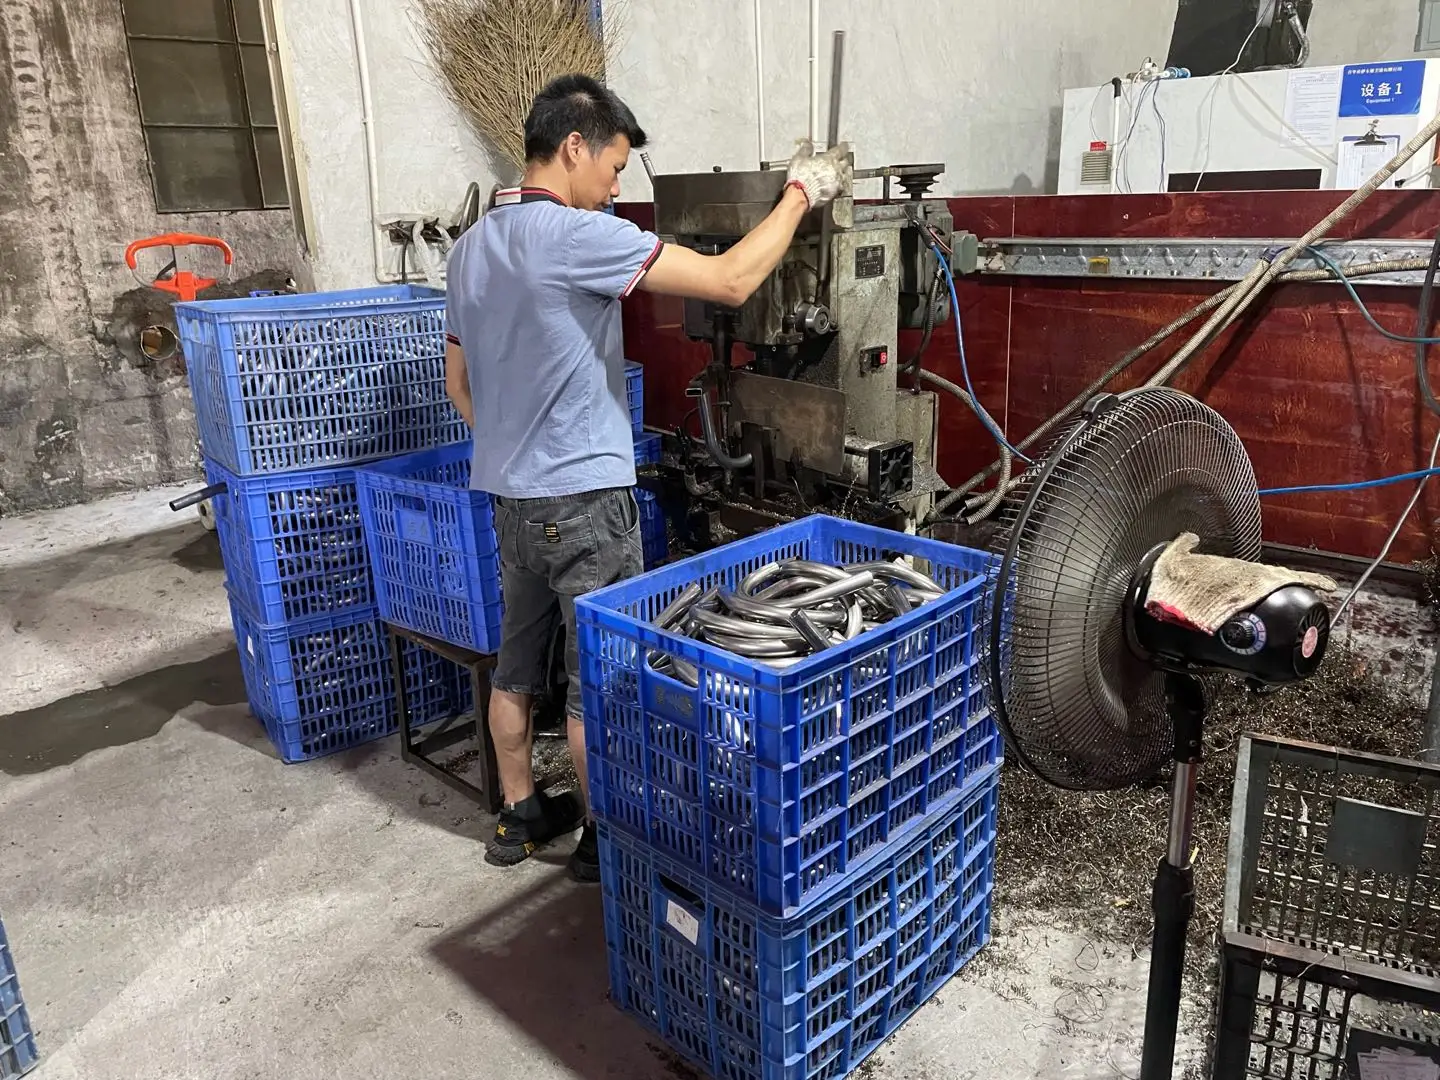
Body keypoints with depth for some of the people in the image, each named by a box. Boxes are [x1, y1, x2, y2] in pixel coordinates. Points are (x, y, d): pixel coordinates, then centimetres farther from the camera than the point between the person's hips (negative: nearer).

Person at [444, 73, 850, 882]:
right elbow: (731, 281, -21)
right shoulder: (577, 236, -18)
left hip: (510, 493, 9)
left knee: (518, 660, 16)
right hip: (583, 496, -9)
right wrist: (801, 193, -9)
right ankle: (604, 837, 19)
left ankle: (521, 816, 31)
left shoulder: (474, 245, 9)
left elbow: (459, 376, 17)